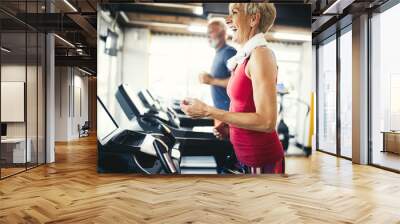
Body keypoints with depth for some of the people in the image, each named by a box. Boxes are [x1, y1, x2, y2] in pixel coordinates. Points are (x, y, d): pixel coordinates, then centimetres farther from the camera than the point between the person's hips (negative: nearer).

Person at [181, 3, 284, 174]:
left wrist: (207, 111, -24)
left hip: (261, 160, -8)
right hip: (244, 155, 8)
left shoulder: (261, 54, -18)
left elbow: (267, 122, -25)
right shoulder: (247, 56, 7)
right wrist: (227, 125, 3)